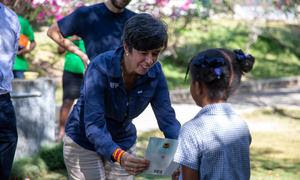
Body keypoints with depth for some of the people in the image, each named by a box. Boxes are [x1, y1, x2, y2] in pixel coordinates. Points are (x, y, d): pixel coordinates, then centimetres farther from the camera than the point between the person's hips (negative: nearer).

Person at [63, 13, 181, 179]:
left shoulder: (154, 73, -15)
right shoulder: (100, 68, -29)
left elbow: (167, 117, -13)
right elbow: (93, 125, -36)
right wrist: (119, 155, -53)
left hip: (123, 143, 5)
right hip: (84, 142, -4)